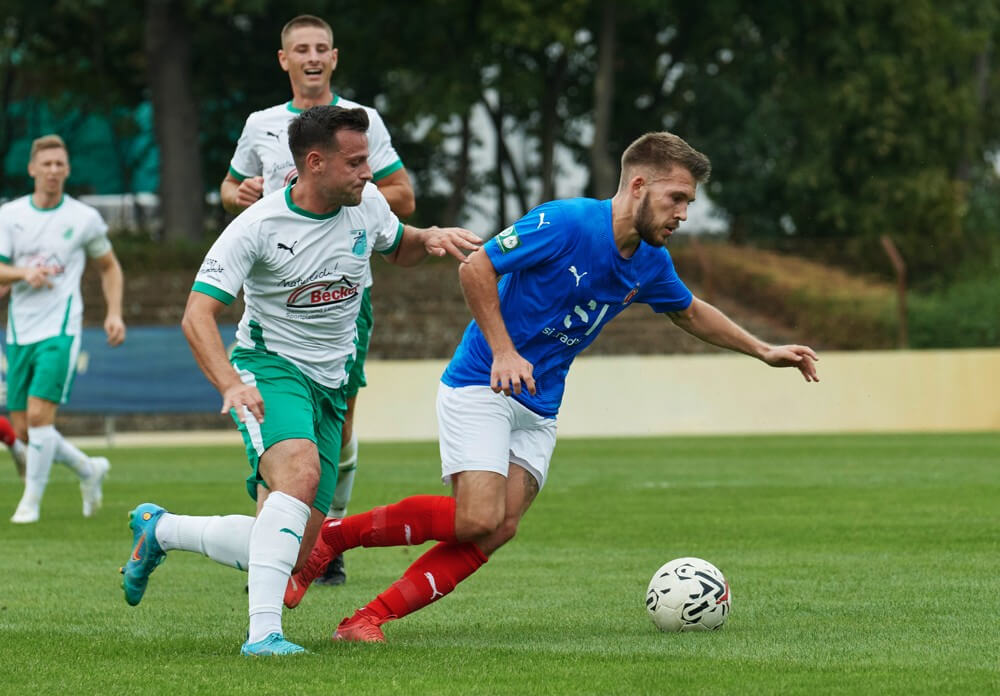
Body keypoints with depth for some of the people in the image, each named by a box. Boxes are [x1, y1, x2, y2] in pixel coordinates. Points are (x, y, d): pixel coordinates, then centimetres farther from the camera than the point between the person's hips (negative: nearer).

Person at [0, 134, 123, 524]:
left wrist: (114, 313, 3)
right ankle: (89, 470, 28)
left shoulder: (84, 218, 2)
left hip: (60, 330, -3)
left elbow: (109, 267, 16)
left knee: (39, 414, -19)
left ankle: (31, 501, -7)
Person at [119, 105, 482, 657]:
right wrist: (230, 384, -36)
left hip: (329, 387, 6)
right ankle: (263, 631, -40)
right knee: (301, 469, -38)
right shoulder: (258, 226, -17)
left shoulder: (366, 203, 0)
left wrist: (429, 238, -1)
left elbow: (397, 250, 23)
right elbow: (197, 314, -20)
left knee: (291, 553, 0)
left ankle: (159, 529, 26)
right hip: (270, 367, -6)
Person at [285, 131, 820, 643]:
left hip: (538, 407, 7)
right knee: (478, 519, -21)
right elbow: (475, 268, -16)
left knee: (497, 531, -9)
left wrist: (764, 351, 26)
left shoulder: (650, 264, 6)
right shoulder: (566, 223, -18)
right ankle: (331, 535, -5)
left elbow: (690, 312, 27)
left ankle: (370, 619, -8)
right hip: (481, 385, -7)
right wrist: (503, 351, -21)